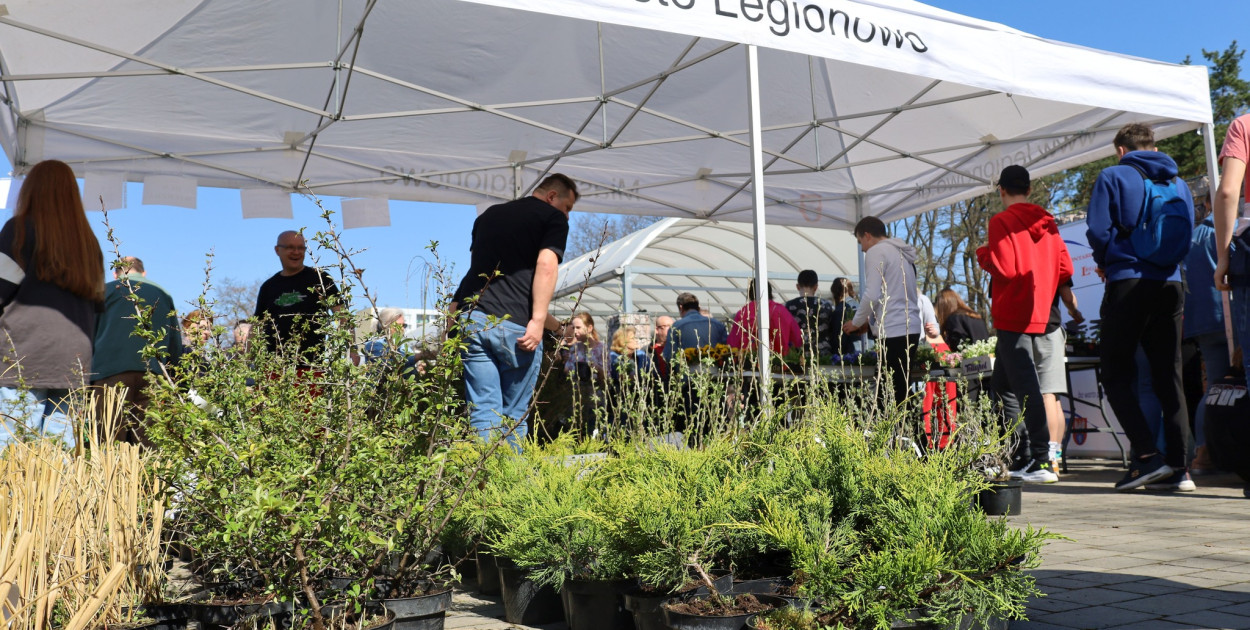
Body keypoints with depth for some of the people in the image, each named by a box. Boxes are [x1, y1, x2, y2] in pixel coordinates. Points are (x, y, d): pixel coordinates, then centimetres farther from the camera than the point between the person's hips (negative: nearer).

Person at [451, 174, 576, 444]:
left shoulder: (487, 215, 26)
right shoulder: (553, 218, 7)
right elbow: (546, 267, -9)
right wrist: (538, 321, -15)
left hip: (472, 318, 4)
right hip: (515, 324, -4)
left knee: (483, 412, 0)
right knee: (514, 417, 5)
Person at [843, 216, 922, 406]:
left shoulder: (876, 252, -4)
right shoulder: (902, 253, 22)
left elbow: (872, 295, -12)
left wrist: (856, 322, 3)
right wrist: (869, 320, 25)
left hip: (893, 331, -9)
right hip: (912, 328, 9)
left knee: (890, 393, -10)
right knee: (901, 392, 8)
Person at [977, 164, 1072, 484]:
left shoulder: (1001, 221, -9)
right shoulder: (1046, 221, 11)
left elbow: (1005, 268, -18)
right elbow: (1065, 268, 9)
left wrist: (983, 254, 0)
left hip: (1012, 316, -8)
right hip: (1039, 314, 8)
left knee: (1026, 386, -11)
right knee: (1002, 383, 17)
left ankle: (1041, 461, -13)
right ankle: (1018, 457, 18)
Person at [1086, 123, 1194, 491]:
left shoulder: (1113, 177, 0)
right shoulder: (1178, 184, 15)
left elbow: (1098, 230, -8)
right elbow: (1187, 238, 16)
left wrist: (1104, 264, 11)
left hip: (1128, 284, -5)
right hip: (1170, 285, 5)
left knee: (1116, 376, 0)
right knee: (1169, 378, 8)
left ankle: (1148, 456, -12)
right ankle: (1178, 467, 5)